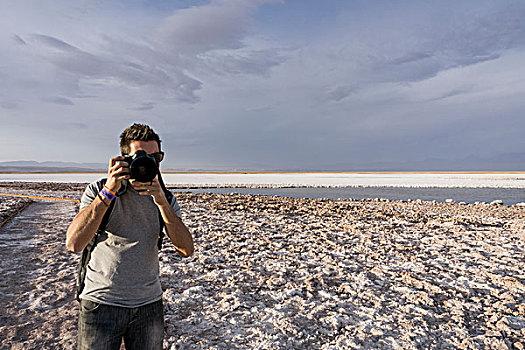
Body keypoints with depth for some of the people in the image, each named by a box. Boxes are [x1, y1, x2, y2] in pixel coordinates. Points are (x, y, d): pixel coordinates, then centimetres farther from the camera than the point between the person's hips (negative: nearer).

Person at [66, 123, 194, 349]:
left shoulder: (164, 197, -1)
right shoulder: (98, 190, -7)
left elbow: (186, 250, -13)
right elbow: (74, 244, -22)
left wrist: (161, 202, -23)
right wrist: (109, 191, -28)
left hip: (149, 305, 3)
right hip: (101, 303, -2)